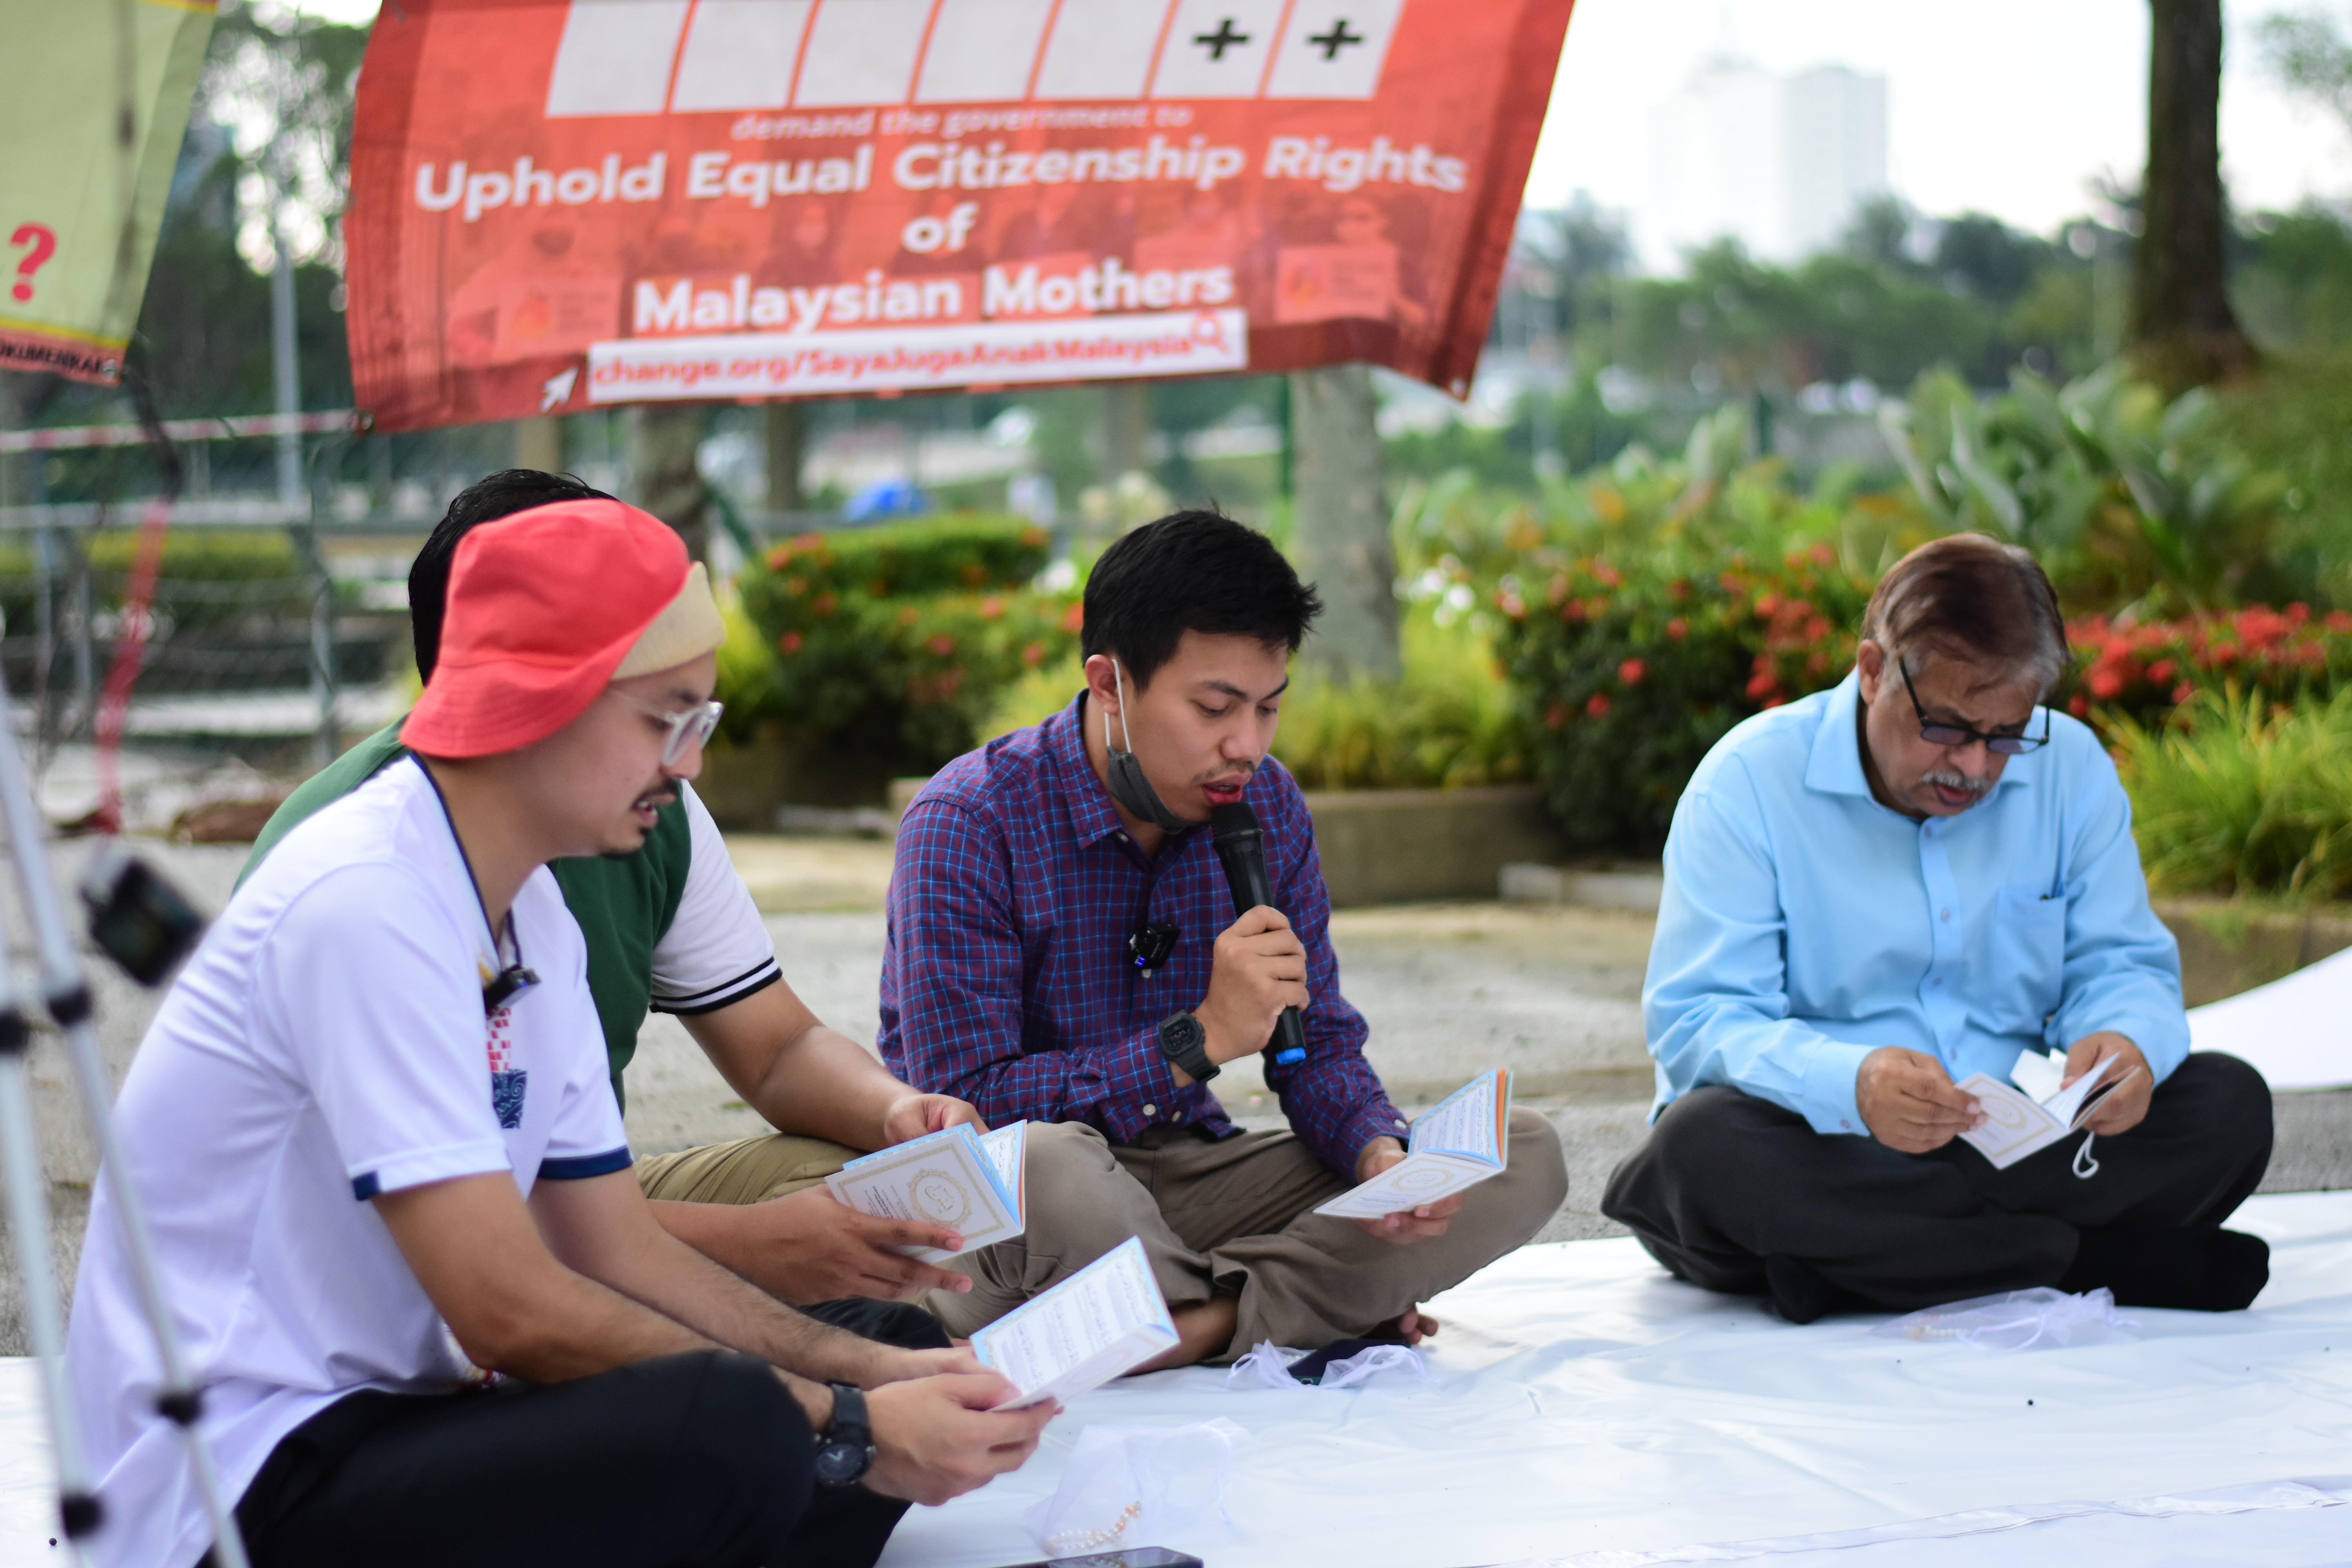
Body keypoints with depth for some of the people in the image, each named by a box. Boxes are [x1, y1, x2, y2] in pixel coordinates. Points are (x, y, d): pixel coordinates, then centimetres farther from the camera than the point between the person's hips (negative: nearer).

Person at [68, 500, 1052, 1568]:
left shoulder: (534, 921, 13)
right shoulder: (367, 904, -19)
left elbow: (623, 1253, 13)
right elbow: (511, 1311, -22)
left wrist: (875, 1375, -1)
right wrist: (849, 1428, -19)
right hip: (247, 1481, -9)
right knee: (735, 1431, -27)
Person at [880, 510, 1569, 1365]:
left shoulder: (1266, 806, 3)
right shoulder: (968, 824, -17)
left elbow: (1317, 1042, 8)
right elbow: (965, 1106, -23)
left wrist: (1380, 1154, -15)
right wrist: (1201, 1039, -26)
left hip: (1188, 1179, 6)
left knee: (1523, 1158, -9)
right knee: (1044, 1164, -43)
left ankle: (1202, 1319, -22)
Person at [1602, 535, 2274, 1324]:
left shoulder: (2072, 769, 5)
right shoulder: (1749, 783, -8)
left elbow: (2121, 965, 8)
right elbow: (1696, 1021, -15)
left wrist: (2129, 1041, -19)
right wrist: (1850, 1084, -36)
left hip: (2013, 1151, 3)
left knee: (2229, 1104, -17)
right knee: (1704, 1143, -37)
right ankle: (2111, 1259, -32)